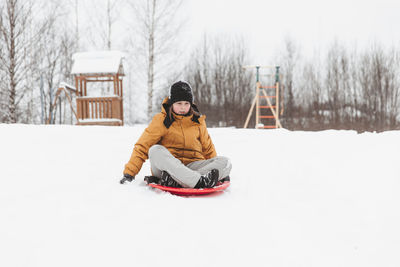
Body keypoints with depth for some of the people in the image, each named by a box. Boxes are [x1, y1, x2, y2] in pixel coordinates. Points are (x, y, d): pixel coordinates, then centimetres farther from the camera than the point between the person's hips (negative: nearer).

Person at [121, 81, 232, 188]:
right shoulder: (161, 120, 2)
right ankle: (199, 181, -47)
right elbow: (142, 146, 0)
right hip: (168, 166, -3)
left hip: (192, 166, 3)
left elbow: (208, 149, 22)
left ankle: (175, 181, -42)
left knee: (225, 161, -21)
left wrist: (218, 169, 16)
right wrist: (129, 173, -6)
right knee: (155, 150, -32)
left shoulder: (198, 121, 12)